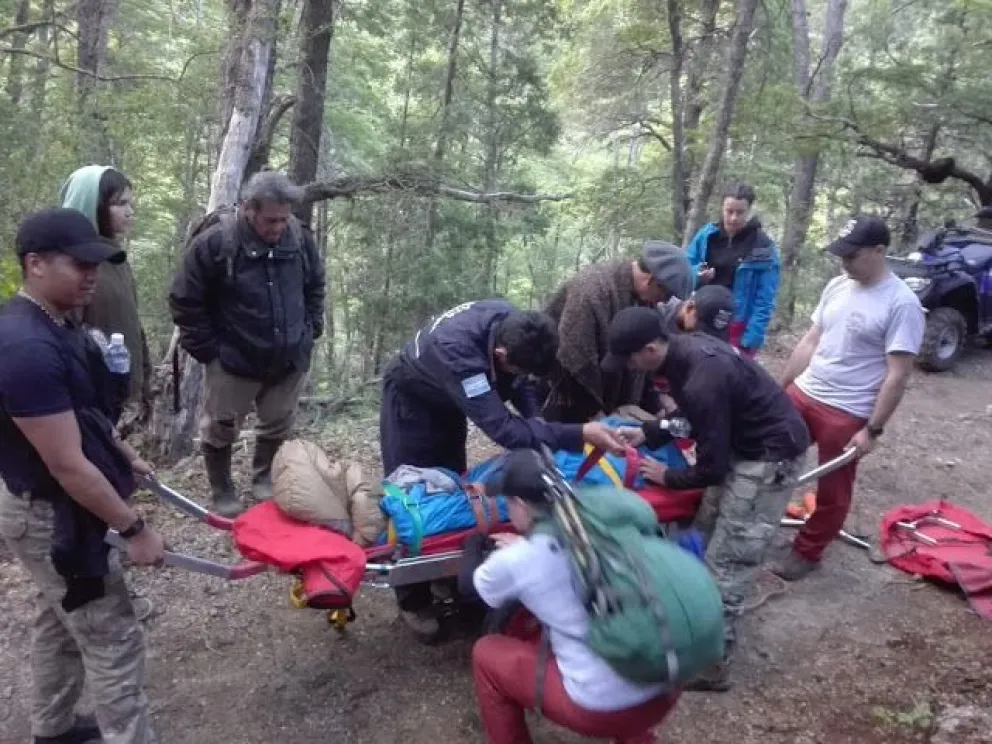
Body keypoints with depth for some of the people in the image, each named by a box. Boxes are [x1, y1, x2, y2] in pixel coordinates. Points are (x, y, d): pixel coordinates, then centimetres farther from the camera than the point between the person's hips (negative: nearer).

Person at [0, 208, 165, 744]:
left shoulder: (52, 325, 1)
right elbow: (68, 465, -28)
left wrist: (124, 455, 22)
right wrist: (133, 528, -21)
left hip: (53, 509, 10)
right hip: (52, 516, -10)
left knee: (60, 622, 24)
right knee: (112, 638, 1)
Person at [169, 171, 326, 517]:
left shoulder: (299, 237, -5)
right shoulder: (214, 243, -18)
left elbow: (315, 285, 12)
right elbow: (185, 301, -10)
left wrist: (310, 330, 7)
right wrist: (208, 349, -9)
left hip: (290, 358, 4)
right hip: (233, 360, -3)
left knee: (278, 426, 18)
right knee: (220, 429, 10)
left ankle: (265, 479, 40)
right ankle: (222, 492, 31)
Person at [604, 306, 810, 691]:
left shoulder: (703, 381, -32)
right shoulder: (684, 350, -3)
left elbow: (711, 469, -23)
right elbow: (694, 416, 15)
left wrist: (667, 476, -5)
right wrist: (646, 433, 4)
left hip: (771, 456, -9)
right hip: (744, 443, 10)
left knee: (726, 562, -4)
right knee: (704, 534, 16)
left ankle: (712, 665, 7)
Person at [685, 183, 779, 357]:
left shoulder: (764, 248, -8)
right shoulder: (707, 234, 2)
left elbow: (764, 301, -10)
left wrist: (750, 341, -17)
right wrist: (696, 275, -14)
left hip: (736, 329, -3)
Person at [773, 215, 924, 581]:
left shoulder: (902, 304, -15)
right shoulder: (837, 286, 5)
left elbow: (897, 375, -16)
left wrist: (873, 430, -16)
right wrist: (779, 389, 9)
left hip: (847, 414, -6)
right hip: (802, 395, 6)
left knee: (832, 492, 10)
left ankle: (807, 552, 28)